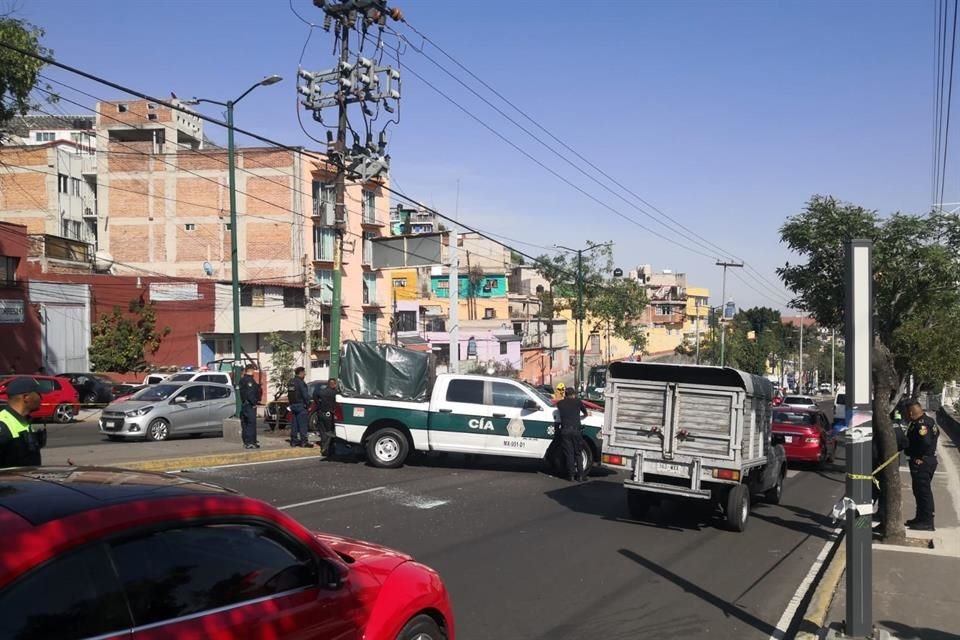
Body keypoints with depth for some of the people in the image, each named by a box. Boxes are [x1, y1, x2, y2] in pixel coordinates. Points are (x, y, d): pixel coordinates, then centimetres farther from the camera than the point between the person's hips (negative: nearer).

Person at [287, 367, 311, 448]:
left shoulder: (291, 382, 13)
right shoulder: (300, 382, -14)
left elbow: (289, 394, 15)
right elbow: (305, 395, -16)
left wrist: (290, 404, 17)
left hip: (292, 404, 8)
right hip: (300, 405, -8)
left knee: (294, 424, 12)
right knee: (302, 424, -7)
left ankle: (294, 441, 14)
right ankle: (304, 441, -9)